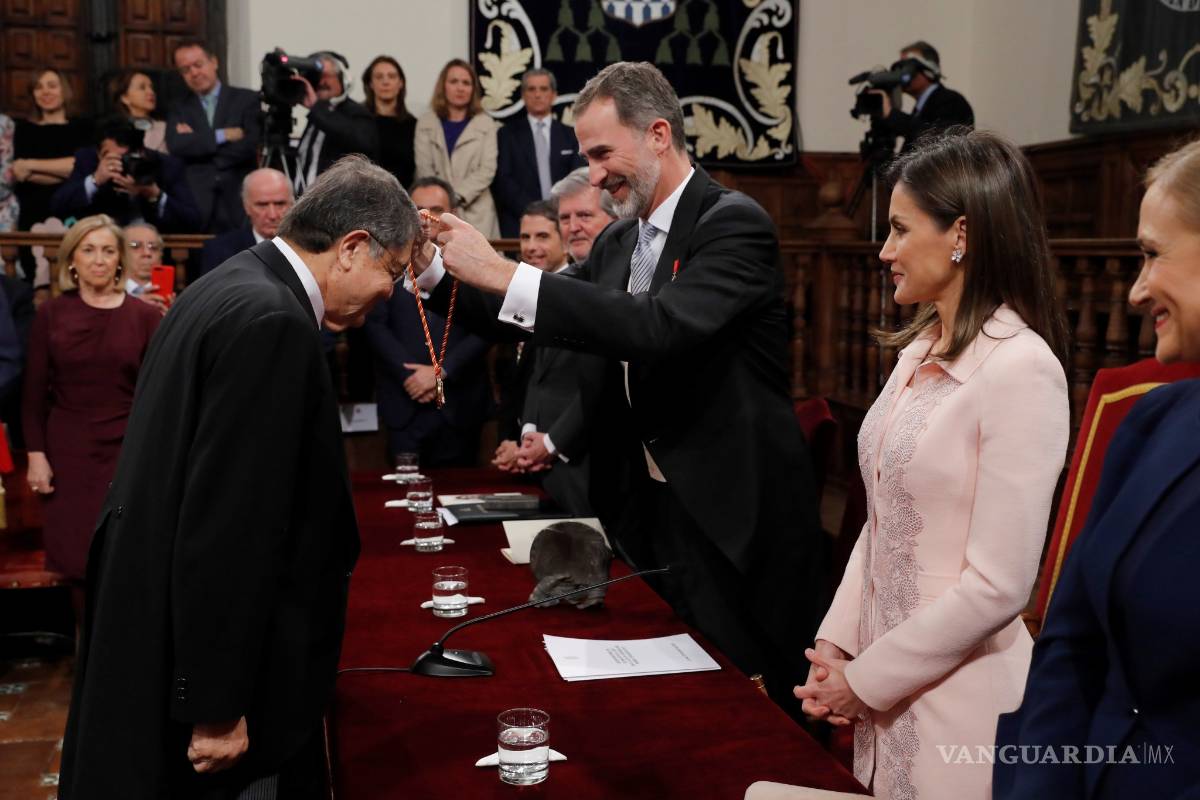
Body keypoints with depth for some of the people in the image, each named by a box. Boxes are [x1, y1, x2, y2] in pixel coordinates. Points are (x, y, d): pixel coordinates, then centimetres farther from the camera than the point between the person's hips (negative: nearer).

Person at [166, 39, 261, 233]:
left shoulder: (247, 99, 9)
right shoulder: (178, 110, 16)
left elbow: (250, 146, -5)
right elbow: (175, 146, -2)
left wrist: (195, 141, 1)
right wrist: (221, 135, -7)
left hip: (238, 204, -1)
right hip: (196, 203, 1)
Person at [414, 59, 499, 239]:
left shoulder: (485, 124, 11)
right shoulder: (426, 123, 12)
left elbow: (487, 170, 0)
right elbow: (424, 170, 3)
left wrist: (457, 196, -12)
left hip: (476, 214, 0)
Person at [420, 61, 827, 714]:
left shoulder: (733, 223, -14)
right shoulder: (616, 242, 10)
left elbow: (662, 327, -30)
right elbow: (539, 328, 12)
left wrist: (504, 275, -30)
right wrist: (434, 267, 1)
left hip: (731, 517, -7)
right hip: (645, 506, 7)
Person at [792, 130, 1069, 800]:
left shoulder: (1021, 367, -19)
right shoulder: (920, 350, 5)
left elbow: (1000, 584, -22)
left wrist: (867, 679, -14)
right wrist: (837, 643, 0)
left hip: (955, 701, -7)